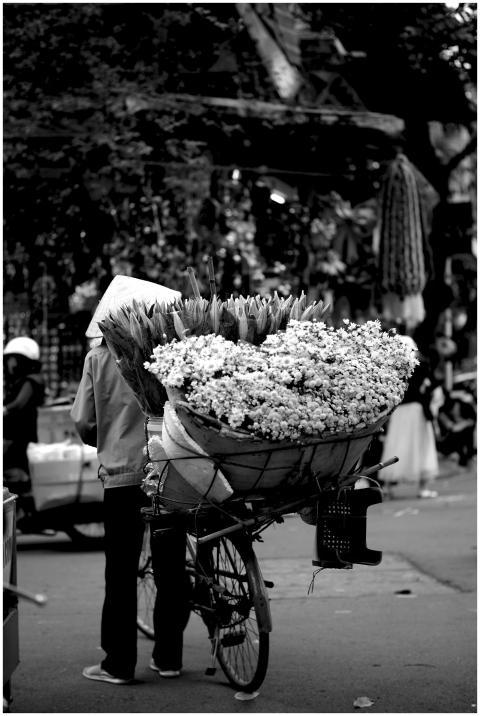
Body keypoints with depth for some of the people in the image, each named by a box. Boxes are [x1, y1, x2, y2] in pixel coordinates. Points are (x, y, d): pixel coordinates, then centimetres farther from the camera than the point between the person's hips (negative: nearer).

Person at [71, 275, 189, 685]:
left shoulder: (99, 358, 1)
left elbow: (82, 423, 2)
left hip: (121, 471, -1)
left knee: (121, 571, 4)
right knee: (171, 567, 11)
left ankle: (119, 663, 5)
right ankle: (168, 657, 16)